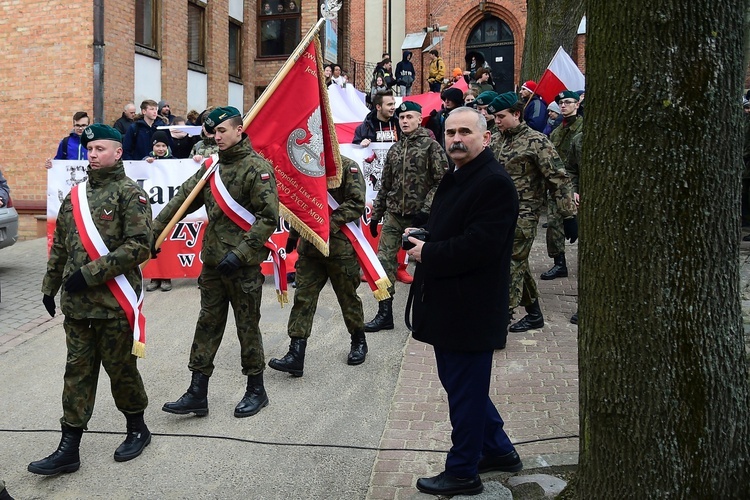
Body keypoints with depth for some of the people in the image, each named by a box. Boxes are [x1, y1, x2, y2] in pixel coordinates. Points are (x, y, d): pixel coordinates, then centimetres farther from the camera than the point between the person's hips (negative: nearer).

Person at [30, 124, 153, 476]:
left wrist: (91, 273, -18)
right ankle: (69, 449, 14)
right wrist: (50, 286, 16)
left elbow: (138, 246, -17)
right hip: (77, 302, 6)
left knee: (120, 368, 7)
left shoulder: (130, 193, -8)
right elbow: (60, 245, 19)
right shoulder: (76, 195, 12)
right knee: (77, 371, 8)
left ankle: (137, 429, 29)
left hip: (114, 303, -6)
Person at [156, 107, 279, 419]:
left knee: (247, 326, 6)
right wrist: (155, 230, 6)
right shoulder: (213, 167, 10)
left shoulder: (257, 167, -11)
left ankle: (256, 390, 22)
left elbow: (268, 217, -17)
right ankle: (197, 394, 17)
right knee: (207, 325, 10)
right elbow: (183, 198, 14)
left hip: (243, 265, -7)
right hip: (212, 262, 7)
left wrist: (240, 253, -21)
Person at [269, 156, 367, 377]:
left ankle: (359, 342, 33)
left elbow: (356, 204, -15)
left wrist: (331, 223, -23)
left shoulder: (348, 167, -7)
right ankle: (296, 355, 0)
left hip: (340, 245, -5)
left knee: (348, 297, 10)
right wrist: (293, 235, 18)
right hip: (310, 245, 5)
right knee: (303, 298, -1)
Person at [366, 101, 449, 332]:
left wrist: (426, 210, -17)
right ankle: (385, 313, 4)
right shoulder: (394, 150, 12)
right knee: (383, 261, -2)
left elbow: (442, 182, -10)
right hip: (393, 216, 5)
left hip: (419, 217, -5)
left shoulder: (431, 146, -4)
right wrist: (375, 215, 16)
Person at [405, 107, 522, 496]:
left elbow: (479, 245, -27)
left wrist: (428, 254, -16)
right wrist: (423, 236, 4)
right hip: (448, 304, 10)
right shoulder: (455, 179, 14)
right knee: (459, 382, 21)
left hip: (470, 312, -10)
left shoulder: (494, 183, -18)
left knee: (465, 391, 4)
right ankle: (498, 450, 37)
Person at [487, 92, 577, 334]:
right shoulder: (496, 139, 9)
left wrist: (569, 216, -14)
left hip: (522, 216, -7)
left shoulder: (537, 141, -11)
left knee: (510, 267, -8)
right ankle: (534, 314, 28)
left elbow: (559, 180, -11)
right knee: (518, 264, 14)